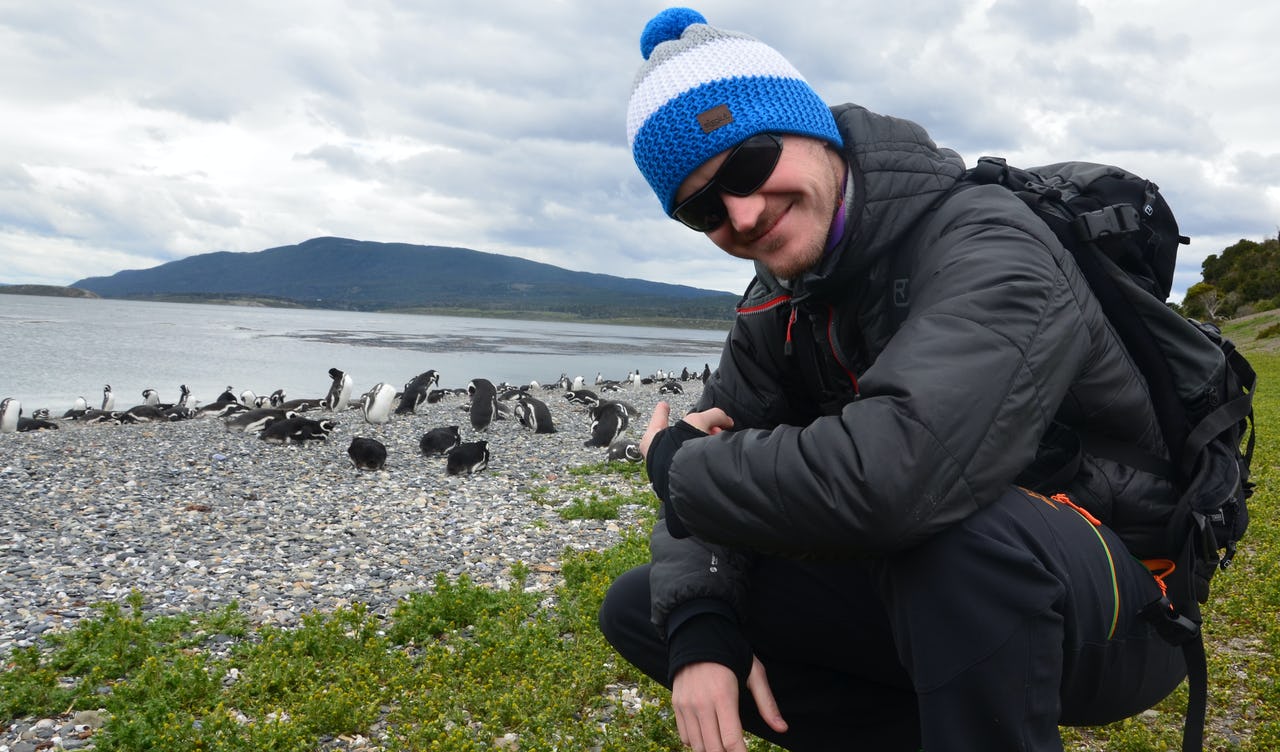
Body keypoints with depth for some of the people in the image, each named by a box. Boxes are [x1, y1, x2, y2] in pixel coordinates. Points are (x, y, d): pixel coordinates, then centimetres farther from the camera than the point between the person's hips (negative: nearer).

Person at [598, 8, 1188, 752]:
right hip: (930, 595, 8)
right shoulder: (784, 303, 0)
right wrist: (698, 632, -18)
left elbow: (884, 479, -41)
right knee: (640, 607, 2)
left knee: (954, 527, -41)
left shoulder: (987, 251, -25)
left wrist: (676, 465, -23)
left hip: (1117, 604, -7)